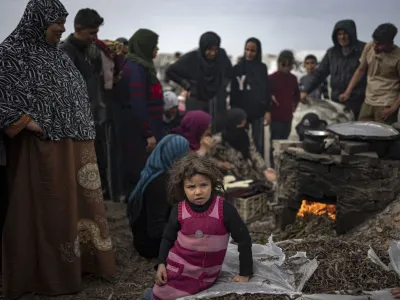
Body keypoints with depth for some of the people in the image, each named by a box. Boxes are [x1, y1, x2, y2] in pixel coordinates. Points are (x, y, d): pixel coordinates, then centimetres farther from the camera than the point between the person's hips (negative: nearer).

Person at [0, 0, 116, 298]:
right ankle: (47, 273, 13)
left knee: (80, 202, 12)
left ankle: (81, 261, 25)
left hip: (76, 145, 8)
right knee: (46, 207, 1)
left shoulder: (60, 56, 16)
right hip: (42, 145, -7)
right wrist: (24, 121, -18)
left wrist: (85, 133, 15)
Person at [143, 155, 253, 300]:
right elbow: (168, 238, 5)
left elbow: (243, 239, -10)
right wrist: (161, 264, -4)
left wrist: (244, 273, -7)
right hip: (178, 267, 1)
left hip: (207, 274, -1)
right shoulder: (179, 210, -11)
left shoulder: (224, 209, -18)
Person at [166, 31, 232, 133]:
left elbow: (229, 71, 19)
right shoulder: (191, 58, -14)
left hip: (218, 104, 3)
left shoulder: (222, 55, -5)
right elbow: (171, 71, 0)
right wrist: (187, 85, -3)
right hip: (197, 104, -3)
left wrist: (223, 84, 8)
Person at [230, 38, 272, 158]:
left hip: (258, 111, 0)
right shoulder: (237, 68, 3)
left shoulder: (262, 68, 5)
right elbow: (233, 92, 3)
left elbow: (266, 90, 4)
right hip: (241, 111, 0)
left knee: (259, 144, 2)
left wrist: (267, 111, -2)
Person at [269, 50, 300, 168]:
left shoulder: (293, 78, 10)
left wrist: (294, 105, 13)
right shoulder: (272, 78, -8)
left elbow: (297, 94, 23)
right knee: (275, 145, -5)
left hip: (288, 117, 6)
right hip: (275, 117, -5)